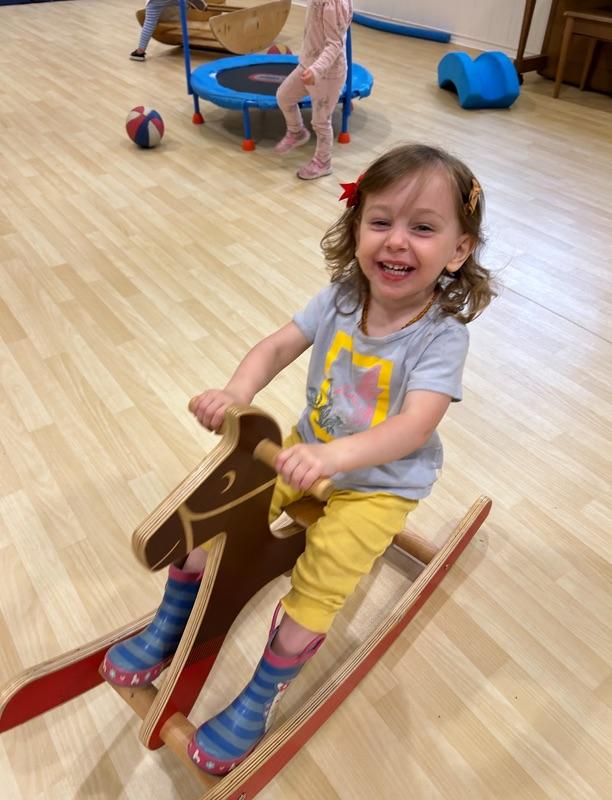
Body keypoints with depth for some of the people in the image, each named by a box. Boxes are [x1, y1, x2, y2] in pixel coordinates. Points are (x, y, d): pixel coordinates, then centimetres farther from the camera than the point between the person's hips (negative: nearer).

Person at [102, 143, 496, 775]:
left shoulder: (442, 336, -24)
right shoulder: (342, 298, -9)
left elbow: (415, 426, -36)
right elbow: (278, 346, -11)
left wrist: (332, 455, -51)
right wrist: (237, 390, -32)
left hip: (378, 487, -4)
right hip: (309, 451, 5)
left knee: (316, 588, -18)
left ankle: (259, 699, 11)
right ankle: (168, 632, 21)